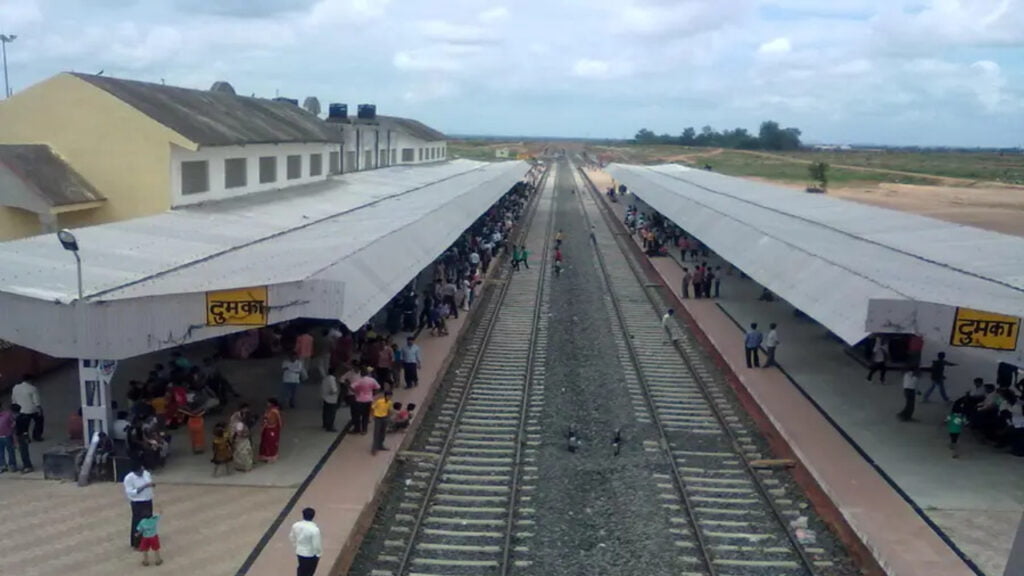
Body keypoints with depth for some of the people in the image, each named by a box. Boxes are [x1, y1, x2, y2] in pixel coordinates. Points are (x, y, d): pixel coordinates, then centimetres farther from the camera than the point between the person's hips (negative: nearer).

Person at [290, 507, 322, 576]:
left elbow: (292, 537, 5)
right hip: (311, 554, -5)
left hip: (299, 552, 5)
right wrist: (318, 553, -4)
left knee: (301, 569, 27)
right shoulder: (314, 529, -31)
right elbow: (317, 544, -24)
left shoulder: (295, 525, -12)